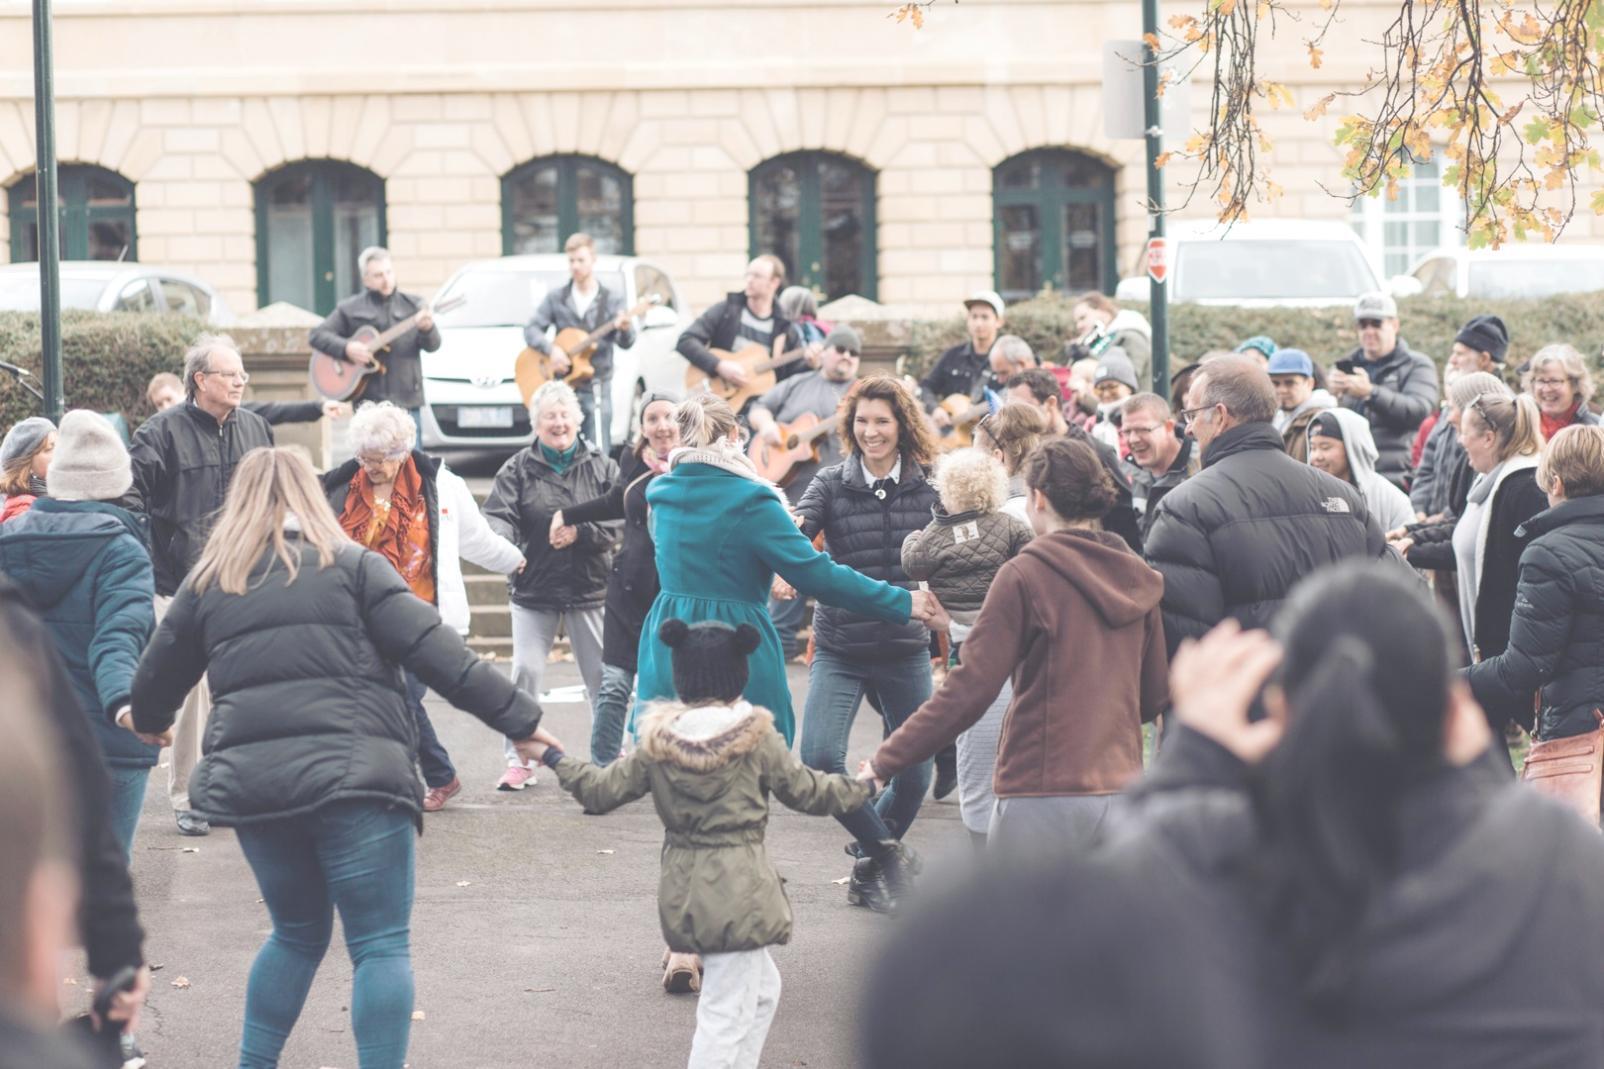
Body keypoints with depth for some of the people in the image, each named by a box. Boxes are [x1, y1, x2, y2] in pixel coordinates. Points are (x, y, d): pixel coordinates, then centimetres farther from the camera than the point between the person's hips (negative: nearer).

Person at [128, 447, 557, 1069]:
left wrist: (151, 722, 47)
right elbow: (438, 654, -3)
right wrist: (519, 720, 0)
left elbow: (155, 682, 25)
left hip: (251, 782, 4)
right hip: (353, 778, -4)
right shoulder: (352, 566, 5)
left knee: (298, 933, 22)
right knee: (381, 945, 0)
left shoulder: (208, 584, 14)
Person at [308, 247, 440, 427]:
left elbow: (433, 345, 2)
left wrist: (427, 329, -22)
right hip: (368, 403, -1)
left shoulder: (413, 305, 10)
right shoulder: (350, 309, 7)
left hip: (407, 400, 1)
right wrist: (346, 348, -12)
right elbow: (317, 335, 5)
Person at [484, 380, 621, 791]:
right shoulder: (518, 469, -1)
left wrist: (579, 533, -22)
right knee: (526, 671, -6)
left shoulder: (601, 468, 2)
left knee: (600, 675, 7)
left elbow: (617, 523, -5)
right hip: (533, 589, -1)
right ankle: (520, 760, 3)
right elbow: (498, 515, -14)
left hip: (589, 588, 1)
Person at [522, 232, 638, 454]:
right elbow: (531, 329, 4)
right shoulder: (555, 298, 8)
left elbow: (625, 343, -4)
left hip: (596, 388, -1)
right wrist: (551, 348, -14)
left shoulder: (612, 300, 4)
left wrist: (626, 329, -28)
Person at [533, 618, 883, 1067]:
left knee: (762, 988, 24)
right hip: (738, 891, -6)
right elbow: (806, 791, 3)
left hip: (683, 891, 6)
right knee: (726, 1014, -4)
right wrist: (860, 788, 20)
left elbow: (602, 792, 6)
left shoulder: (658, 742, 2)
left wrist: (556, 760, 22)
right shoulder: (757, 737, -7)